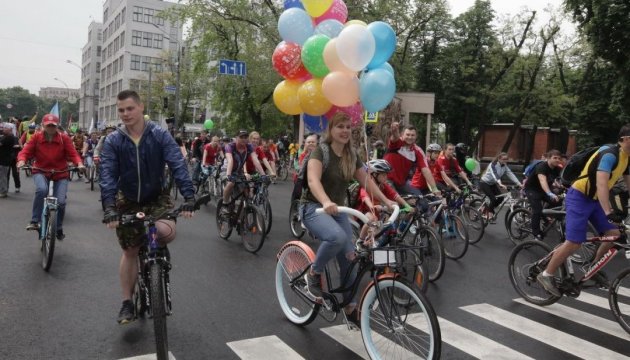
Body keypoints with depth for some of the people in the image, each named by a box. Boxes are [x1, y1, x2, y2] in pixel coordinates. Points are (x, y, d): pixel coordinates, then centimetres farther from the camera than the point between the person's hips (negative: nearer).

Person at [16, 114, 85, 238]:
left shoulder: (64, 138, -7)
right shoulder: (37, 137, -4)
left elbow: (73, 153, -9)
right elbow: (26, 151, -5)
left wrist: (79, 163, -29)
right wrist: (21, 161, -27)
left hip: (60, 173, 0)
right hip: (41, 172, 0)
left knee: (60, 202, -11)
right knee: (41, 189, -34)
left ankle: (59, 228, 15)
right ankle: (34, 221, -18)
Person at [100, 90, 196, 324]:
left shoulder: (160, 135, -12)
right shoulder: (113, 141, -9)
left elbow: (178, 165, -20)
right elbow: (108, 175, -17)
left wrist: (188, 197, -33)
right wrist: (109, 208, -30)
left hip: (157, 197, -1)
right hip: (128, 202, 1)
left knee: (167, 232, -28)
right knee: (129, 251, 6)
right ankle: (127, 303, 21)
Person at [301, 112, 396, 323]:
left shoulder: (351, 156, 5)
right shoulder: (320, 151, -15)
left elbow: (367, 181, 10)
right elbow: (313, 181, -31)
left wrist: (386, 201, -2)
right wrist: (326, 202, -50)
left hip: (338, 210, 6)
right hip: (314, 208, -6)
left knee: (349, 257, -3)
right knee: (337, 236, -36)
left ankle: (349, 304, 16)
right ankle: (314, 274, -9)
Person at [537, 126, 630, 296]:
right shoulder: (610, 155, -22)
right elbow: (601, 185, -32)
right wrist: (608, 213, -40)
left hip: (593, 199, 9)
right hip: (579, 198, -9)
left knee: (614, 234, 3)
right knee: (574, 243, -12)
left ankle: (593, 267, 21)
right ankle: (546, 275, -1)